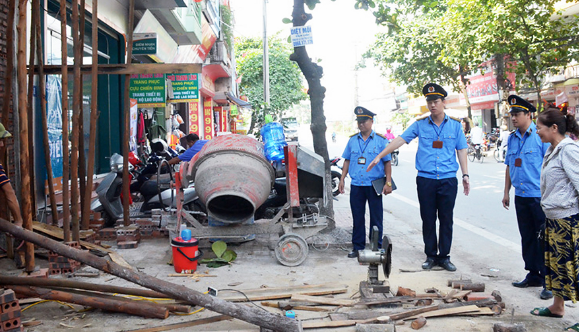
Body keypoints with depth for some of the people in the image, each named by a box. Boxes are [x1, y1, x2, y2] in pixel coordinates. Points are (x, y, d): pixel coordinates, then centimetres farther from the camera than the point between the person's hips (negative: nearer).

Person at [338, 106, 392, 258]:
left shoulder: (381, 140, 0)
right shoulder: (352, 140, 9)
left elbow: (387, 162, 0)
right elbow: (347, 160, 14)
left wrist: (388, 182, -7)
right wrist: (342, 179, 8)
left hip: (374, 185, -3)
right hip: (356, 185, 3)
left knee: (376, 218, 4)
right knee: (358, 218, 9)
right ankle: (358, 247, 19)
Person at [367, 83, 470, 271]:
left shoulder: (455, 125, 7)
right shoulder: (420, 125, 5)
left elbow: (461, 150, 10)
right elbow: (400, 140, 1)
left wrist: (465, 175, 3)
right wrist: (379, 156, -5)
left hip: (448, 180, 0)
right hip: (426, 180, 0)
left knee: (446, 219, 5)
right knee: (428, 219, 6)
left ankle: (444, 256, 16)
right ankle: (430, 256, 17)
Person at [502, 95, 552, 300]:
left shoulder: (541, 136, -10)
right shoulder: (512, 138, 10)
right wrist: (506, 192, 17)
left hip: (540, 197, -7)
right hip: (521, 196, 7)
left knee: (544, 240, -1)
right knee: (527, 238, 14)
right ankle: (533, 276, 26)